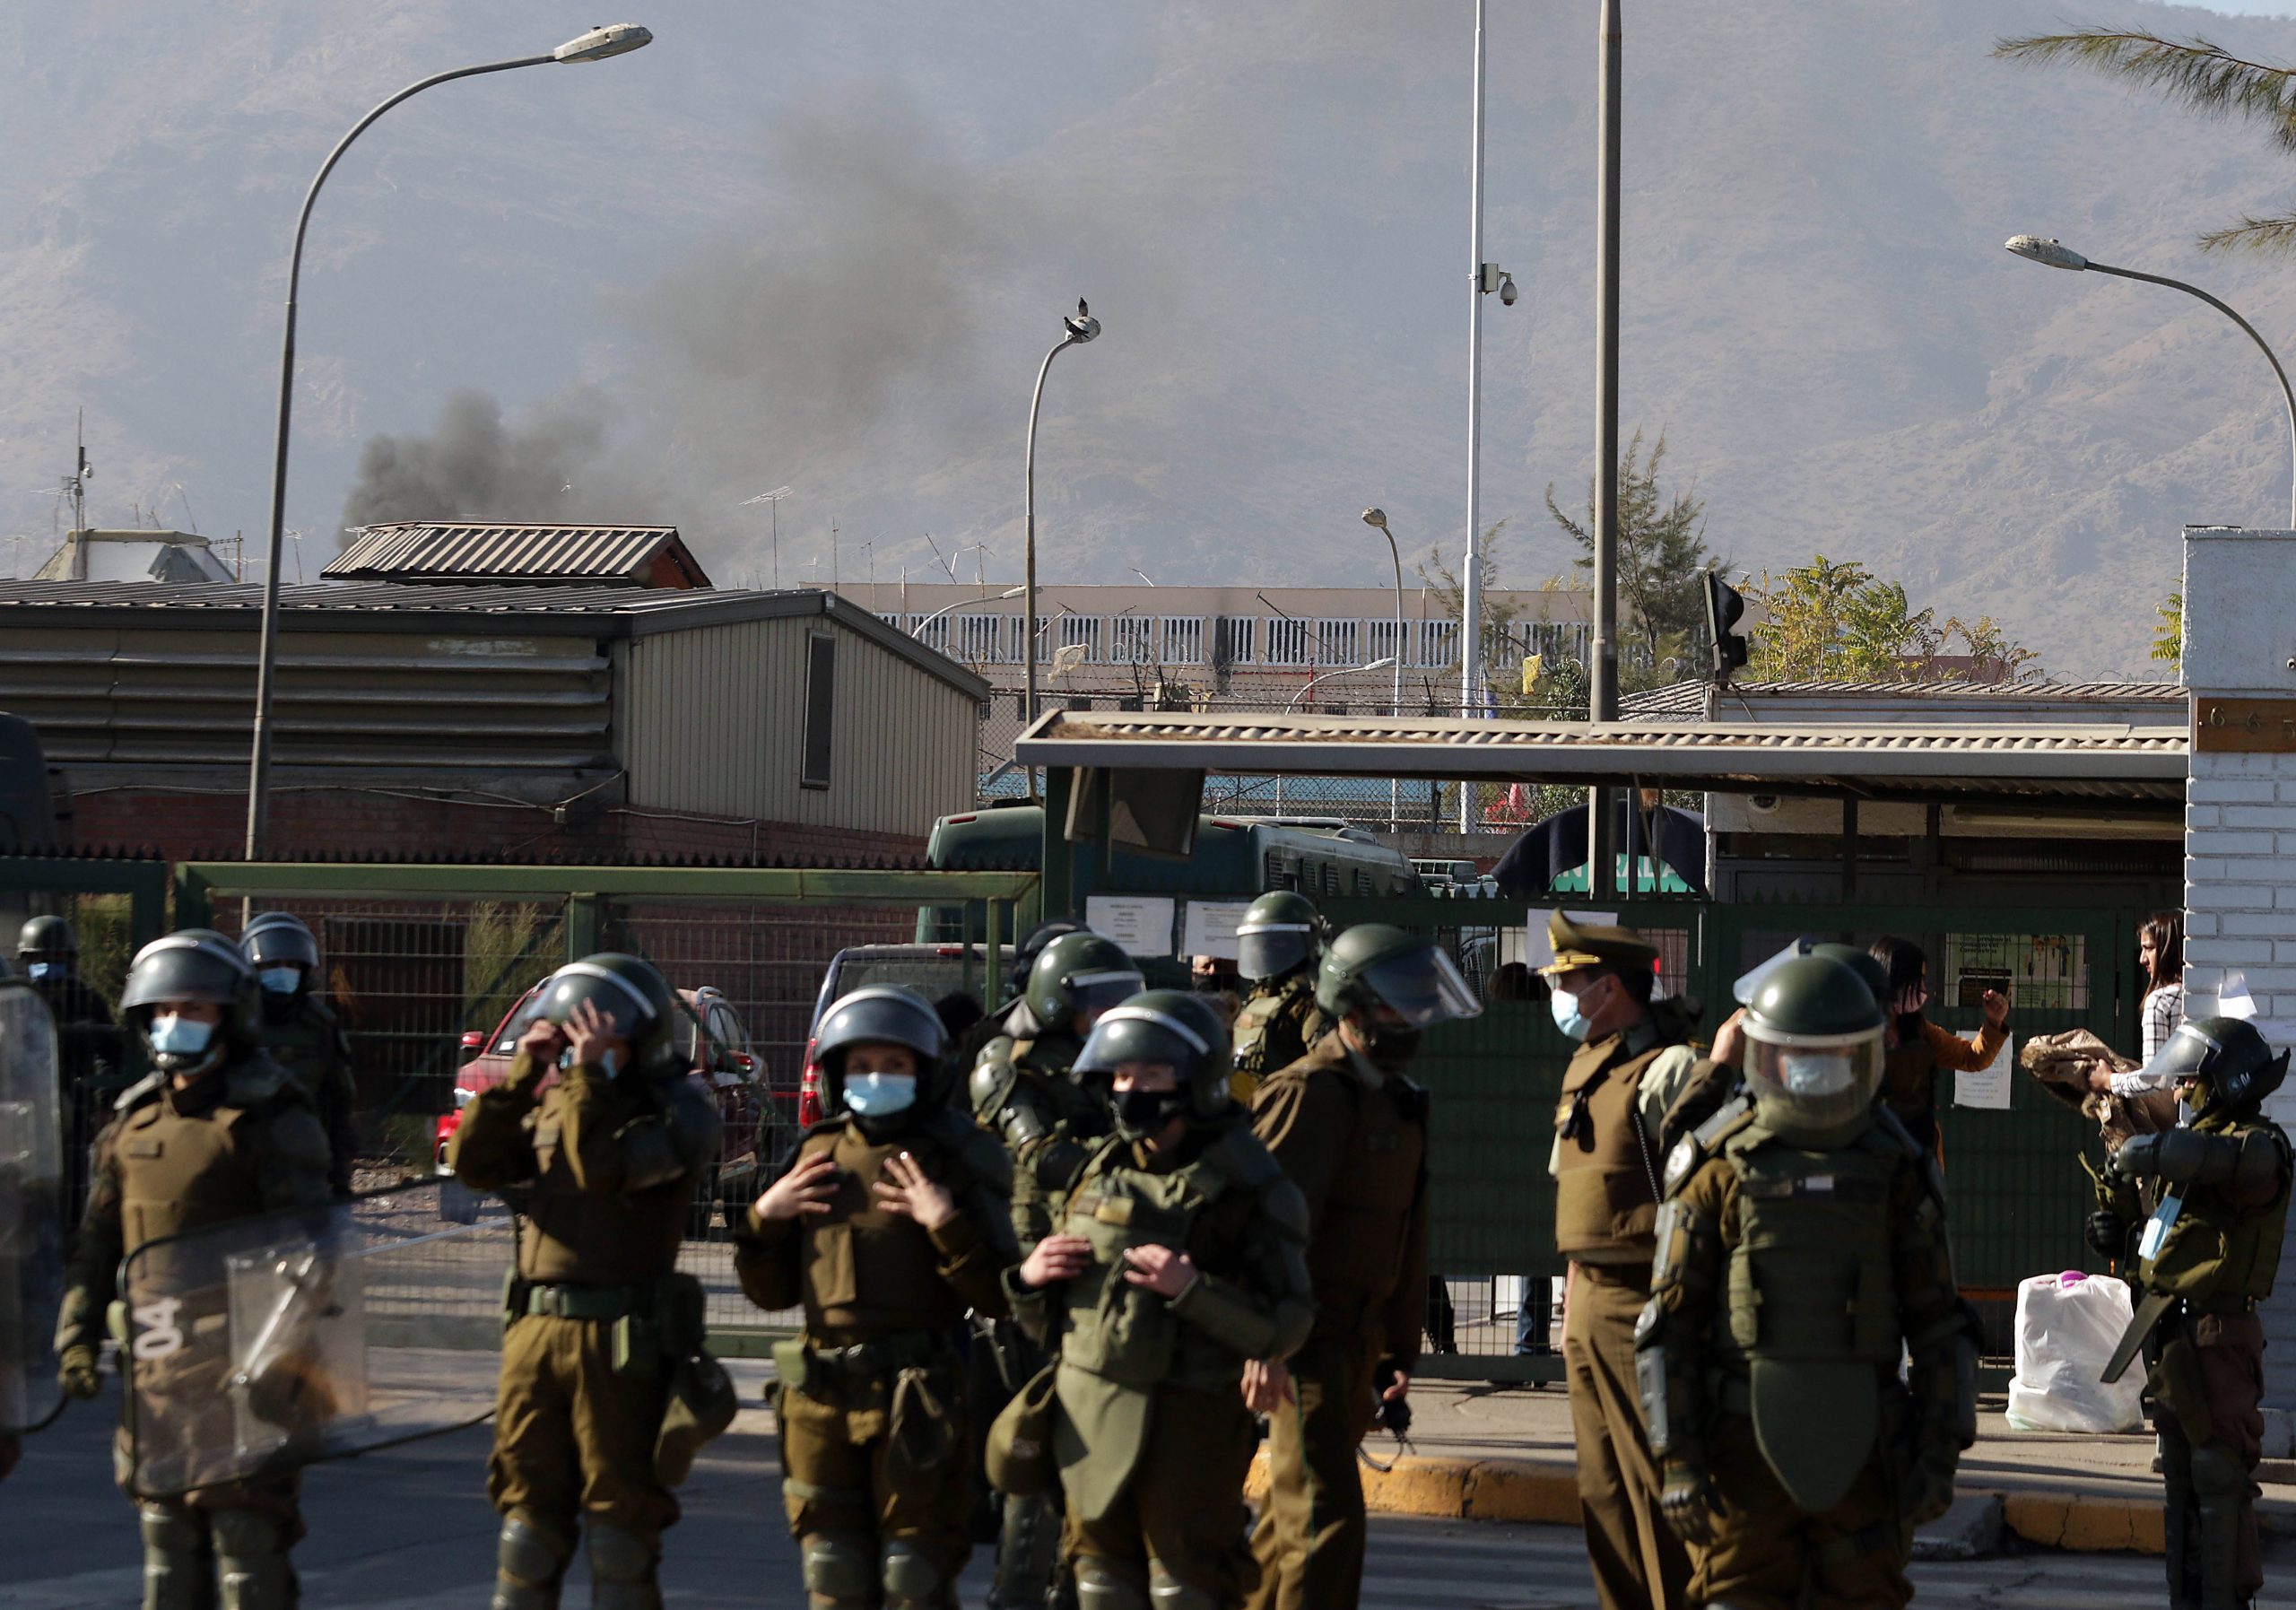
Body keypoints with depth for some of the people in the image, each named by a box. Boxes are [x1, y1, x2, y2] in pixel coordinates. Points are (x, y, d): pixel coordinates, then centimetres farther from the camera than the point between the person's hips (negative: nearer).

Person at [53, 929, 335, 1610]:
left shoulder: (268, 1119, -6)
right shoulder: (133, 1122, 14)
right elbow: (98, 1242, 18)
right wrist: (78, 1336, 11)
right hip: (154, 1360, 7)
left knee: (245, 1525, -6)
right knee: (164, 1524, 11)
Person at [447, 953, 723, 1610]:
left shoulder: (679, 1112, -6)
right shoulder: (552, 1103, 13)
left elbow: (605, 1167, -22)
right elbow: (474, 1162, 2)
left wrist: (589, 1076, -15)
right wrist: (522, 1075, -4)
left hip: (622, 1339, -6)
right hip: (537, 1327, 6)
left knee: (620, 1514, -1)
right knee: (529, 1511, 10)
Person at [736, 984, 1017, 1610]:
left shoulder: (958, 1162, -1)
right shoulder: (816, 1157, 13)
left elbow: (997, 1295, -8)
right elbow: (772, 1293, 19)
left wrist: (948, 1224, -19)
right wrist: (764, 1218, 2)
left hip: (917, 1396, -5)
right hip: (820, 1393, 5)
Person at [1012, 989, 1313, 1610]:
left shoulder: (1246, 1188, -7)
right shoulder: (1101, 1174, 12)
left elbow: (1284, 1326, -13)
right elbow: (1048, 1324, 20)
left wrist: (1191, 1290, -23)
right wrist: (1030, 1279, -2)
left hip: (1187, 1420, -6)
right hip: (1089, 1417, 6)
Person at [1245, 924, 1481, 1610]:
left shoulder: (1397, 1102, 17)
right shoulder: (1310, 1093, -12)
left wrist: (1401, 1348, 22)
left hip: (1358, 1340, 9)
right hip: (1305, 1340, -9)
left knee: (1296, 1514, 16)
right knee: (1327, 1515, -14)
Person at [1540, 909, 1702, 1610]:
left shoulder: (1669, 1070, -12)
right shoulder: (1585, 1071, 16)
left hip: (1645, 1308, -9)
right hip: (1591, 1305, 9)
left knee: (1658, 1486, -7)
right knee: (1603, 1493, 12)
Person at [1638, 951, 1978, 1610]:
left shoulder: (1897, 1171, 4)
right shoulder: (1718, 1167, -2)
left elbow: (1936, 1320, 7)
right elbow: (1670, 1321, -2)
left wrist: (1942, 1450, 0)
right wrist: (1675, 1458, -8)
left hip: (1857, 1450, 1)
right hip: (1744, 1447, -1)